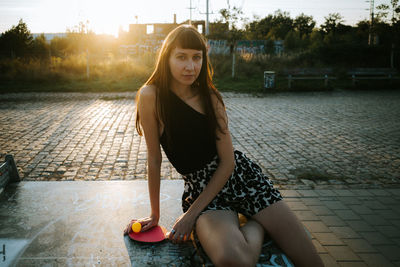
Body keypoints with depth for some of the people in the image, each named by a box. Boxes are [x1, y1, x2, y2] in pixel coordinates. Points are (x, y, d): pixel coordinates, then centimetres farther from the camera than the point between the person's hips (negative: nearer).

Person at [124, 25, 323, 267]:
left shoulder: (210, 98, -5)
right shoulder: (151, 96, -11)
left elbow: (228, 161, -7)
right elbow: (154, 159, -7)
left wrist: (192, 214, -12)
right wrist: (155, 215, 0)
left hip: (240, 174, 1)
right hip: (200, 188, 0)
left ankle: (256, 223, 14)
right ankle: (258, 225, -3)